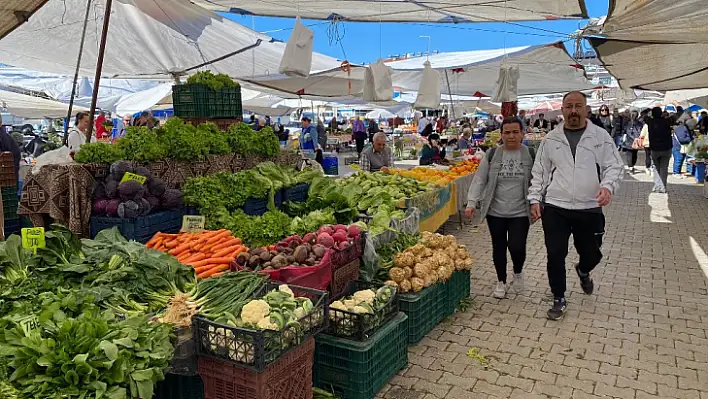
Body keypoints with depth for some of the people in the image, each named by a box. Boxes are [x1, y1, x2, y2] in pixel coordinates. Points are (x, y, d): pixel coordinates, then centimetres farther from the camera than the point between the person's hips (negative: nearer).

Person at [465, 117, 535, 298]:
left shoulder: (530, 155, -1)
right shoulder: (492, 155, 0)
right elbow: (479, 180, 0)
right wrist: (472, 202, -8)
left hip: (520, 212, -1)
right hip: (495, 212, 1)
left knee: (517, 247, -9)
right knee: (499, 247, 10)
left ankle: (518, 272, 24)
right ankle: (501, 282, 29)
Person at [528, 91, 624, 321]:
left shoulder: (601, 136, 1)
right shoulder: (551, 139, 5)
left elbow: (614, 166, -1)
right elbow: (539, 172, 8)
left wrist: (608, 186, -21)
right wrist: (535, 199, 1)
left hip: (589, 209, 0)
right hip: (555, 208, 0)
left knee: (591, 254, 12)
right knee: (555, 256, 1)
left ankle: (583, 271, 50)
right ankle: (559, 299, 21)